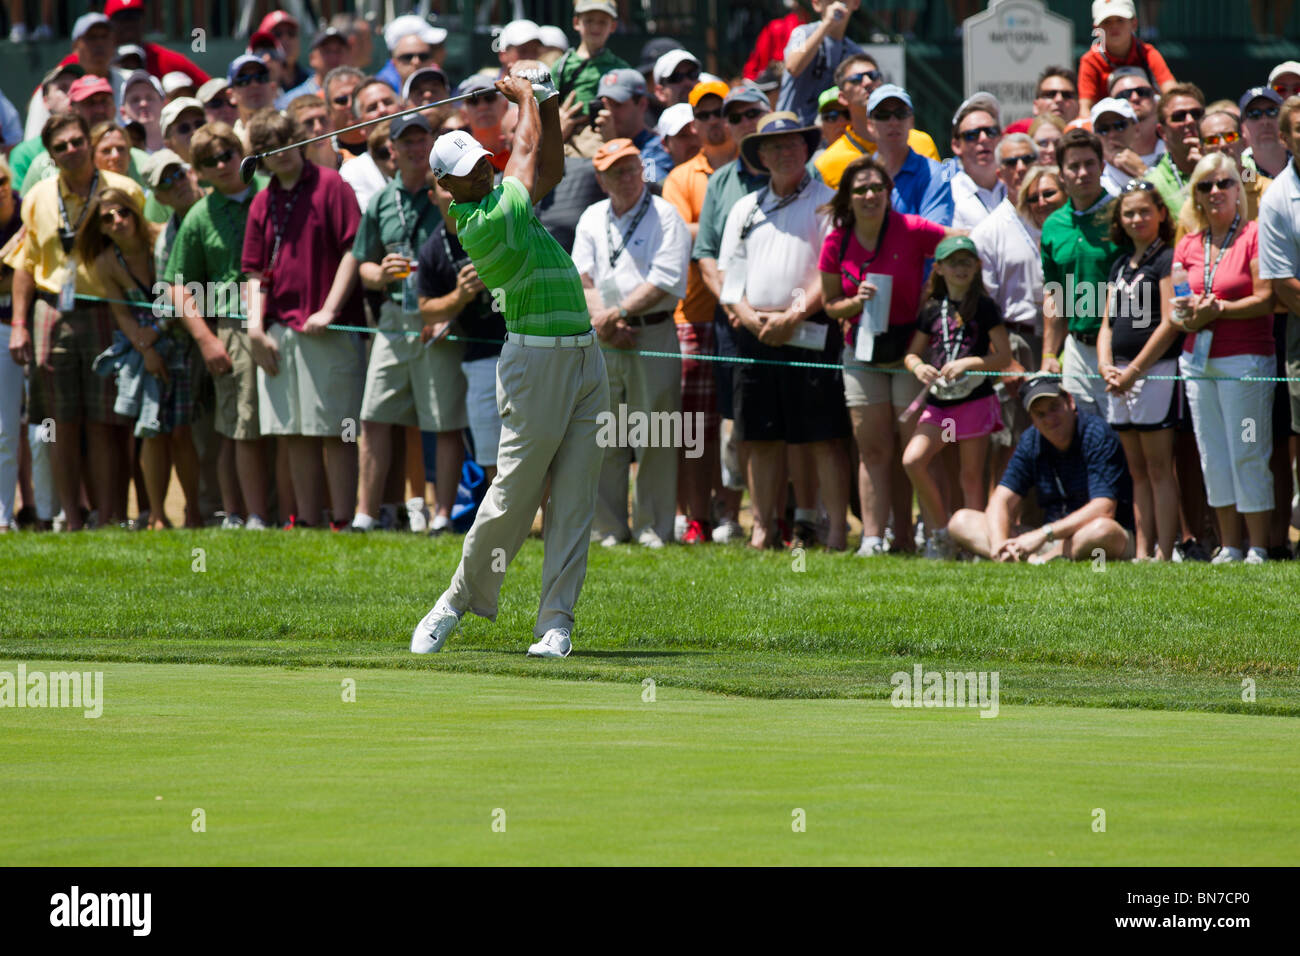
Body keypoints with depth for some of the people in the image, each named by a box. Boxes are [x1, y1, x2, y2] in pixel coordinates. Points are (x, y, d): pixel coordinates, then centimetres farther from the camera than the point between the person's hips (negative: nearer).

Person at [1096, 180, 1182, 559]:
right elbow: (1107, 324, 19)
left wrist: (1133, 372, -13)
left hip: (1155, 372, -8)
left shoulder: (1167, 259, -6)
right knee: (1137, 471, 8)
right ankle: (1143, 552, 10)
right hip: (1121, 377, 8)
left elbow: (1169, 324, -12)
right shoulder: (1121, 265, 18)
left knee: (1158, 469, -7)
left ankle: (1163, 553, -7)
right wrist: (1106, 366, 0)